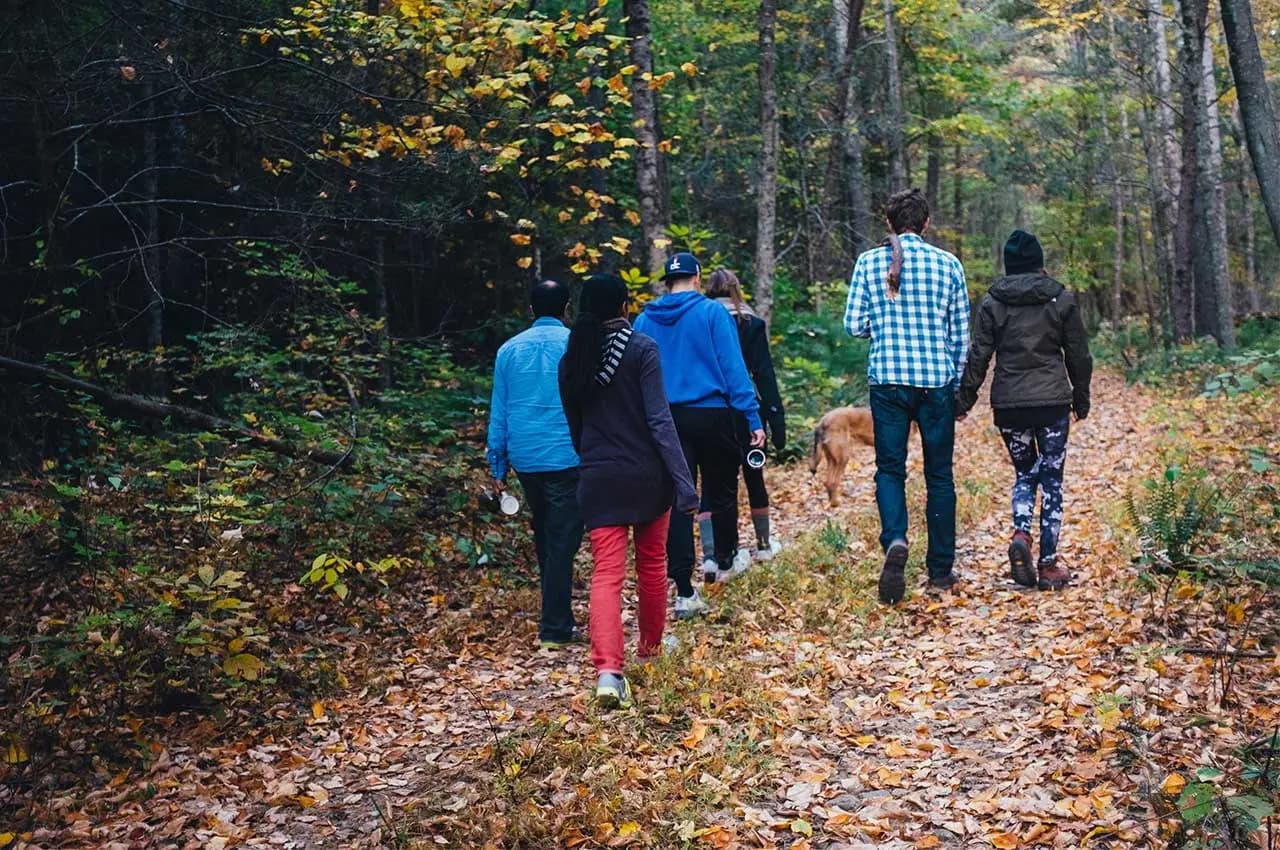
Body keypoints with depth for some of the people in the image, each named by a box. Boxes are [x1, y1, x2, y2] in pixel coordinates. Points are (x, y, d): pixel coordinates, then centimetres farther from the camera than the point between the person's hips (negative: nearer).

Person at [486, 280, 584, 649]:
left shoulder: (509, 349, 7)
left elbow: (498, 413, 8)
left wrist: (497, 466, 13)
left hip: (524, 458, 5)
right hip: (567, 457, -4)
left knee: (544, 534, 20)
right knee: (563, 541, -2)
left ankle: (555, 610, 31)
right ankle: (556, 628, -2)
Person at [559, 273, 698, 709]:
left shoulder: (572, 358, 4)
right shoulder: (642, 349, -9)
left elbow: (574, 426, 12)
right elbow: (660, 420, -16)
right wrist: (683, 482, -18)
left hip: (598, 479, 2)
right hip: (647, 476, -2)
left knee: (606, 574, -3)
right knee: (652, 564, 18)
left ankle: (608, 670, -18)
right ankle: (651, 643, 36)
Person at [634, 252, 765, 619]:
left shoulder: (644, 320, 5)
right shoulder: (712, 312, -5)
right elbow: (732, 367, -10)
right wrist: (753, 417, -9)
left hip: (665, 420, 2)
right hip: (711, 414, -2)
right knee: (720, 491, 18)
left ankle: (684, 591, -4)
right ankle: (723, 561, 37)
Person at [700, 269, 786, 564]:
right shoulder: (752, 324, -2)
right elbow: (765, 376, -7)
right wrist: (777, 419, -7)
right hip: (745, 413, 0)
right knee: (754, 478, 16)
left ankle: (710, 554, -11)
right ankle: (764, 544, 31)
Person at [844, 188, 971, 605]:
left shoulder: (869, 262, 0)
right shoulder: (948, 264, 2)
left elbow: (854, 324, -1)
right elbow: (961, 333, 5)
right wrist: (958, 383, 16)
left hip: (887, 379, 0)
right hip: (937, 381, 1)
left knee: (890, 469, 7)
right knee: (940, 474, 10)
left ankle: (895, 541, -20)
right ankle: (941, 569, 16)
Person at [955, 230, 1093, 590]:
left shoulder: (992, 303, 1)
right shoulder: (1062, 300, 2)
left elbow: (978, 356, 0)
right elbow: (1079, 355, 7)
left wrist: (965, 399, 7)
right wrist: (1081, 399, 18)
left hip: (1008, 403, 1)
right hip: (1052, 401, -1)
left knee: (1024, 473, 17)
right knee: (1051, 479, 6)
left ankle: (1020, 534, -9)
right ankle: (1048, 565, 6)